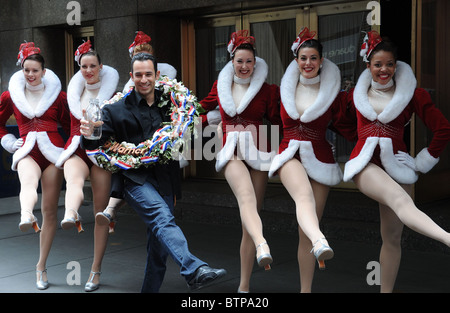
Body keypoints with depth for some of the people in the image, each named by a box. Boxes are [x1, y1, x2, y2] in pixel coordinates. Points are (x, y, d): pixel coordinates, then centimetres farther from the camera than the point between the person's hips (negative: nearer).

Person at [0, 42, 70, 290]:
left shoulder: (57, 95, 8)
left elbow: (70, 126, 14)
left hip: (53, 152, 0)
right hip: (27, 152, 0)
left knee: (50, 210, 0)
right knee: (29, 182, -38)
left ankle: (41, 266, 11)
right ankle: (26, 217, -71)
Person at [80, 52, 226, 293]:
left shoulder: (170, 104, 12)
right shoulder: (117, 110, 5)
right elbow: (96, 144, -2)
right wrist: (89, 134, -24)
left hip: (165, 182, 4)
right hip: (136, 180, -4)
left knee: (159, 248, 6)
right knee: (163, 218, -31)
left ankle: (150, 290, 21)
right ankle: (193, 270, -47)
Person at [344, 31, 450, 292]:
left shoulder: (413, 94, 6)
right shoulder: (356, 94, 13)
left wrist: (423, 161, 4)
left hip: (397, 164, 2)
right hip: (365, 163, -2)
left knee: (392, 236, 0)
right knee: (399, 198, -33)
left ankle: (387, 290, 9)